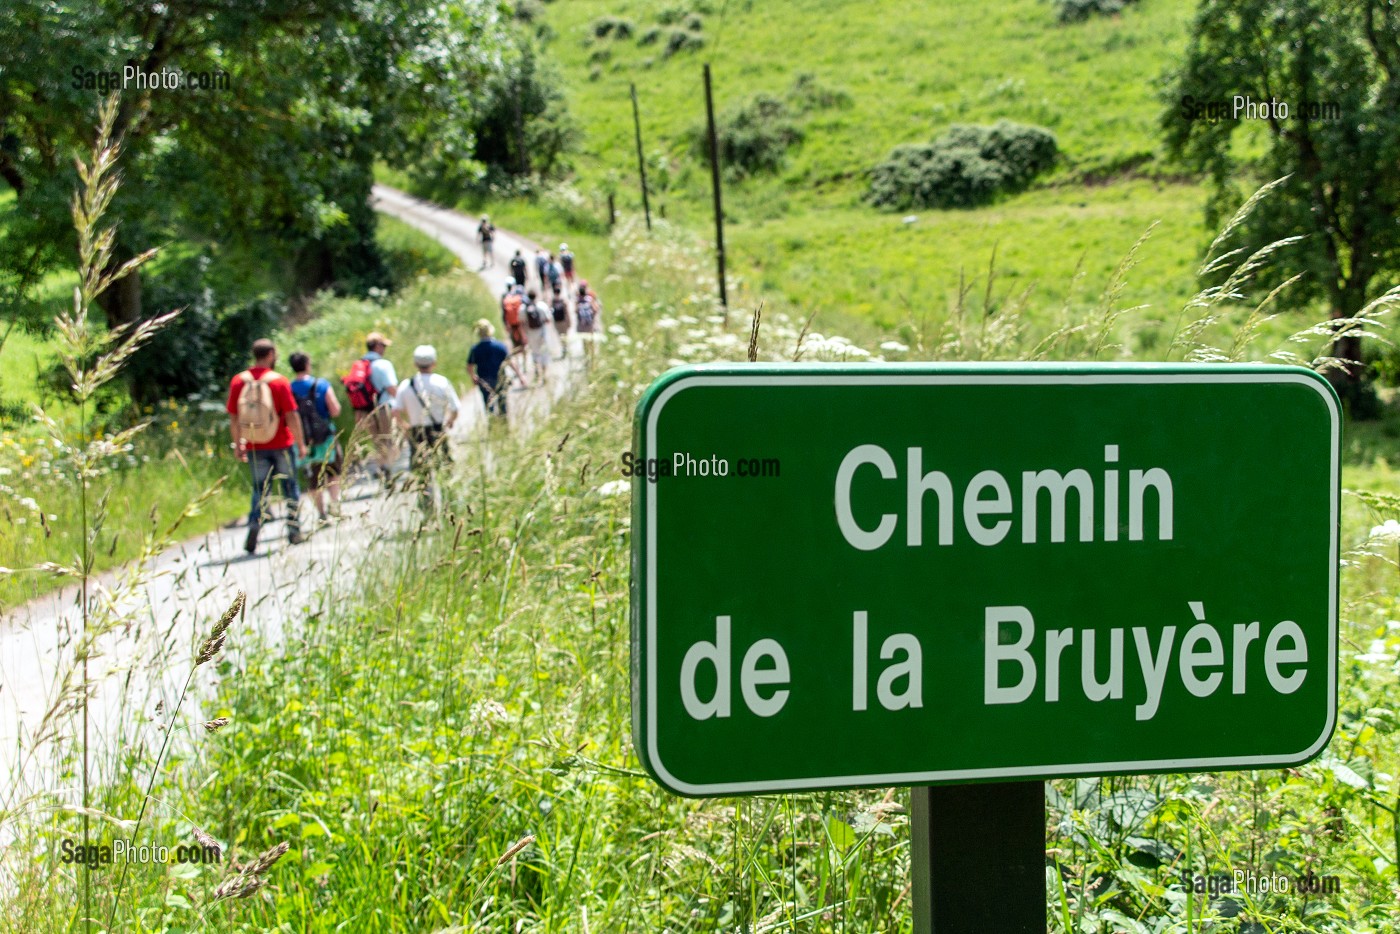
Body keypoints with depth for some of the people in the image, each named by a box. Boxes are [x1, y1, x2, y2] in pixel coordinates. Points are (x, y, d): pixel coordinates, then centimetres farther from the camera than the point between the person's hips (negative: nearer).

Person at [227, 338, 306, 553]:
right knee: (290, 485, 14)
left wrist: (238, 444, 15)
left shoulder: (238, 381, -2)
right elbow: (292, 416, -11)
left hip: (254, 447, 3)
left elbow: (233, 417, 3)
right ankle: (293, 529, 18)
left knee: (260, 489, 13)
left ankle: (254, 523, -8)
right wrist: (301, 443, -2)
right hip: (281, 445, -2)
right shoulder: (279, 381, -11)